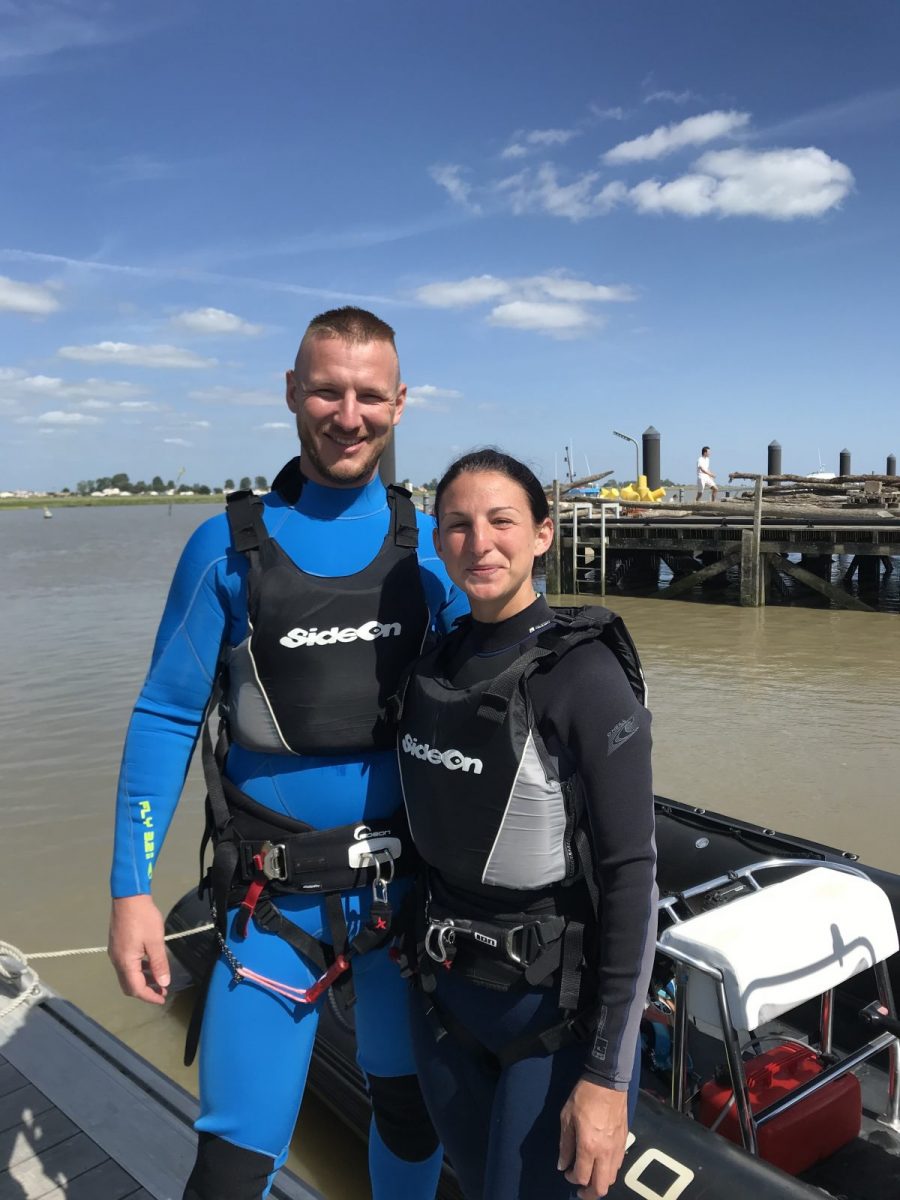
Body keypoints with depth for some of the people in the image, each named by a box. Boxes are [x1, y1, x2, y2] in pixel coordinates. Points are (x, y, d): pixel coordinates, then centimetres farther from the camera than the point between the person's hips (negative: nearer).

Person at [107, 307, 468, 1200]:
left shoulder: (428, 547, -1)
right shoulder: (228, 546, -7)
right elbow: (166, 718, -5)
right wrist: (130, 890, -8)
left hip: (406, 886, 3)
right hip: (273, 900, -2)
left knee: (411, 1112, 21)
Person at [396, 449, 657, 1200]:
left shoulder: (586, 677, -19)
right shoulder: (437, 662, 0)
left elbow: (631, 879, -19)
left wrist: (606, 1076, -19)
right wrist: (419, 950, 15)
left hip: (554, 1003, -6)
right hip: (444, 995, 6)